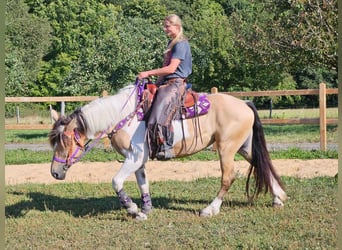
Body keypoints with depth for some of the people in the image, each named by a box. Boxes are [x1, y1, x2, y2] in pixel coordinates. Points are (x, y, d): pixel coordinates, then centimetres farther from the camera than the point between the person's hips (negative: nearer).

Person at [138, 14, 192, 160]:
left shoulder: (181, 44, -10)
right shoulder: (171, 43, 18)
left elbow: (171, 68, -18)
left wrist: (148, 73, -16)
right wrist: (157, 82, 9)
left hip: (175, 84, -11)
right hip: (165, 83, 11)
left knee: (161, 115, -28)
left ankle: (166, 148, -26)